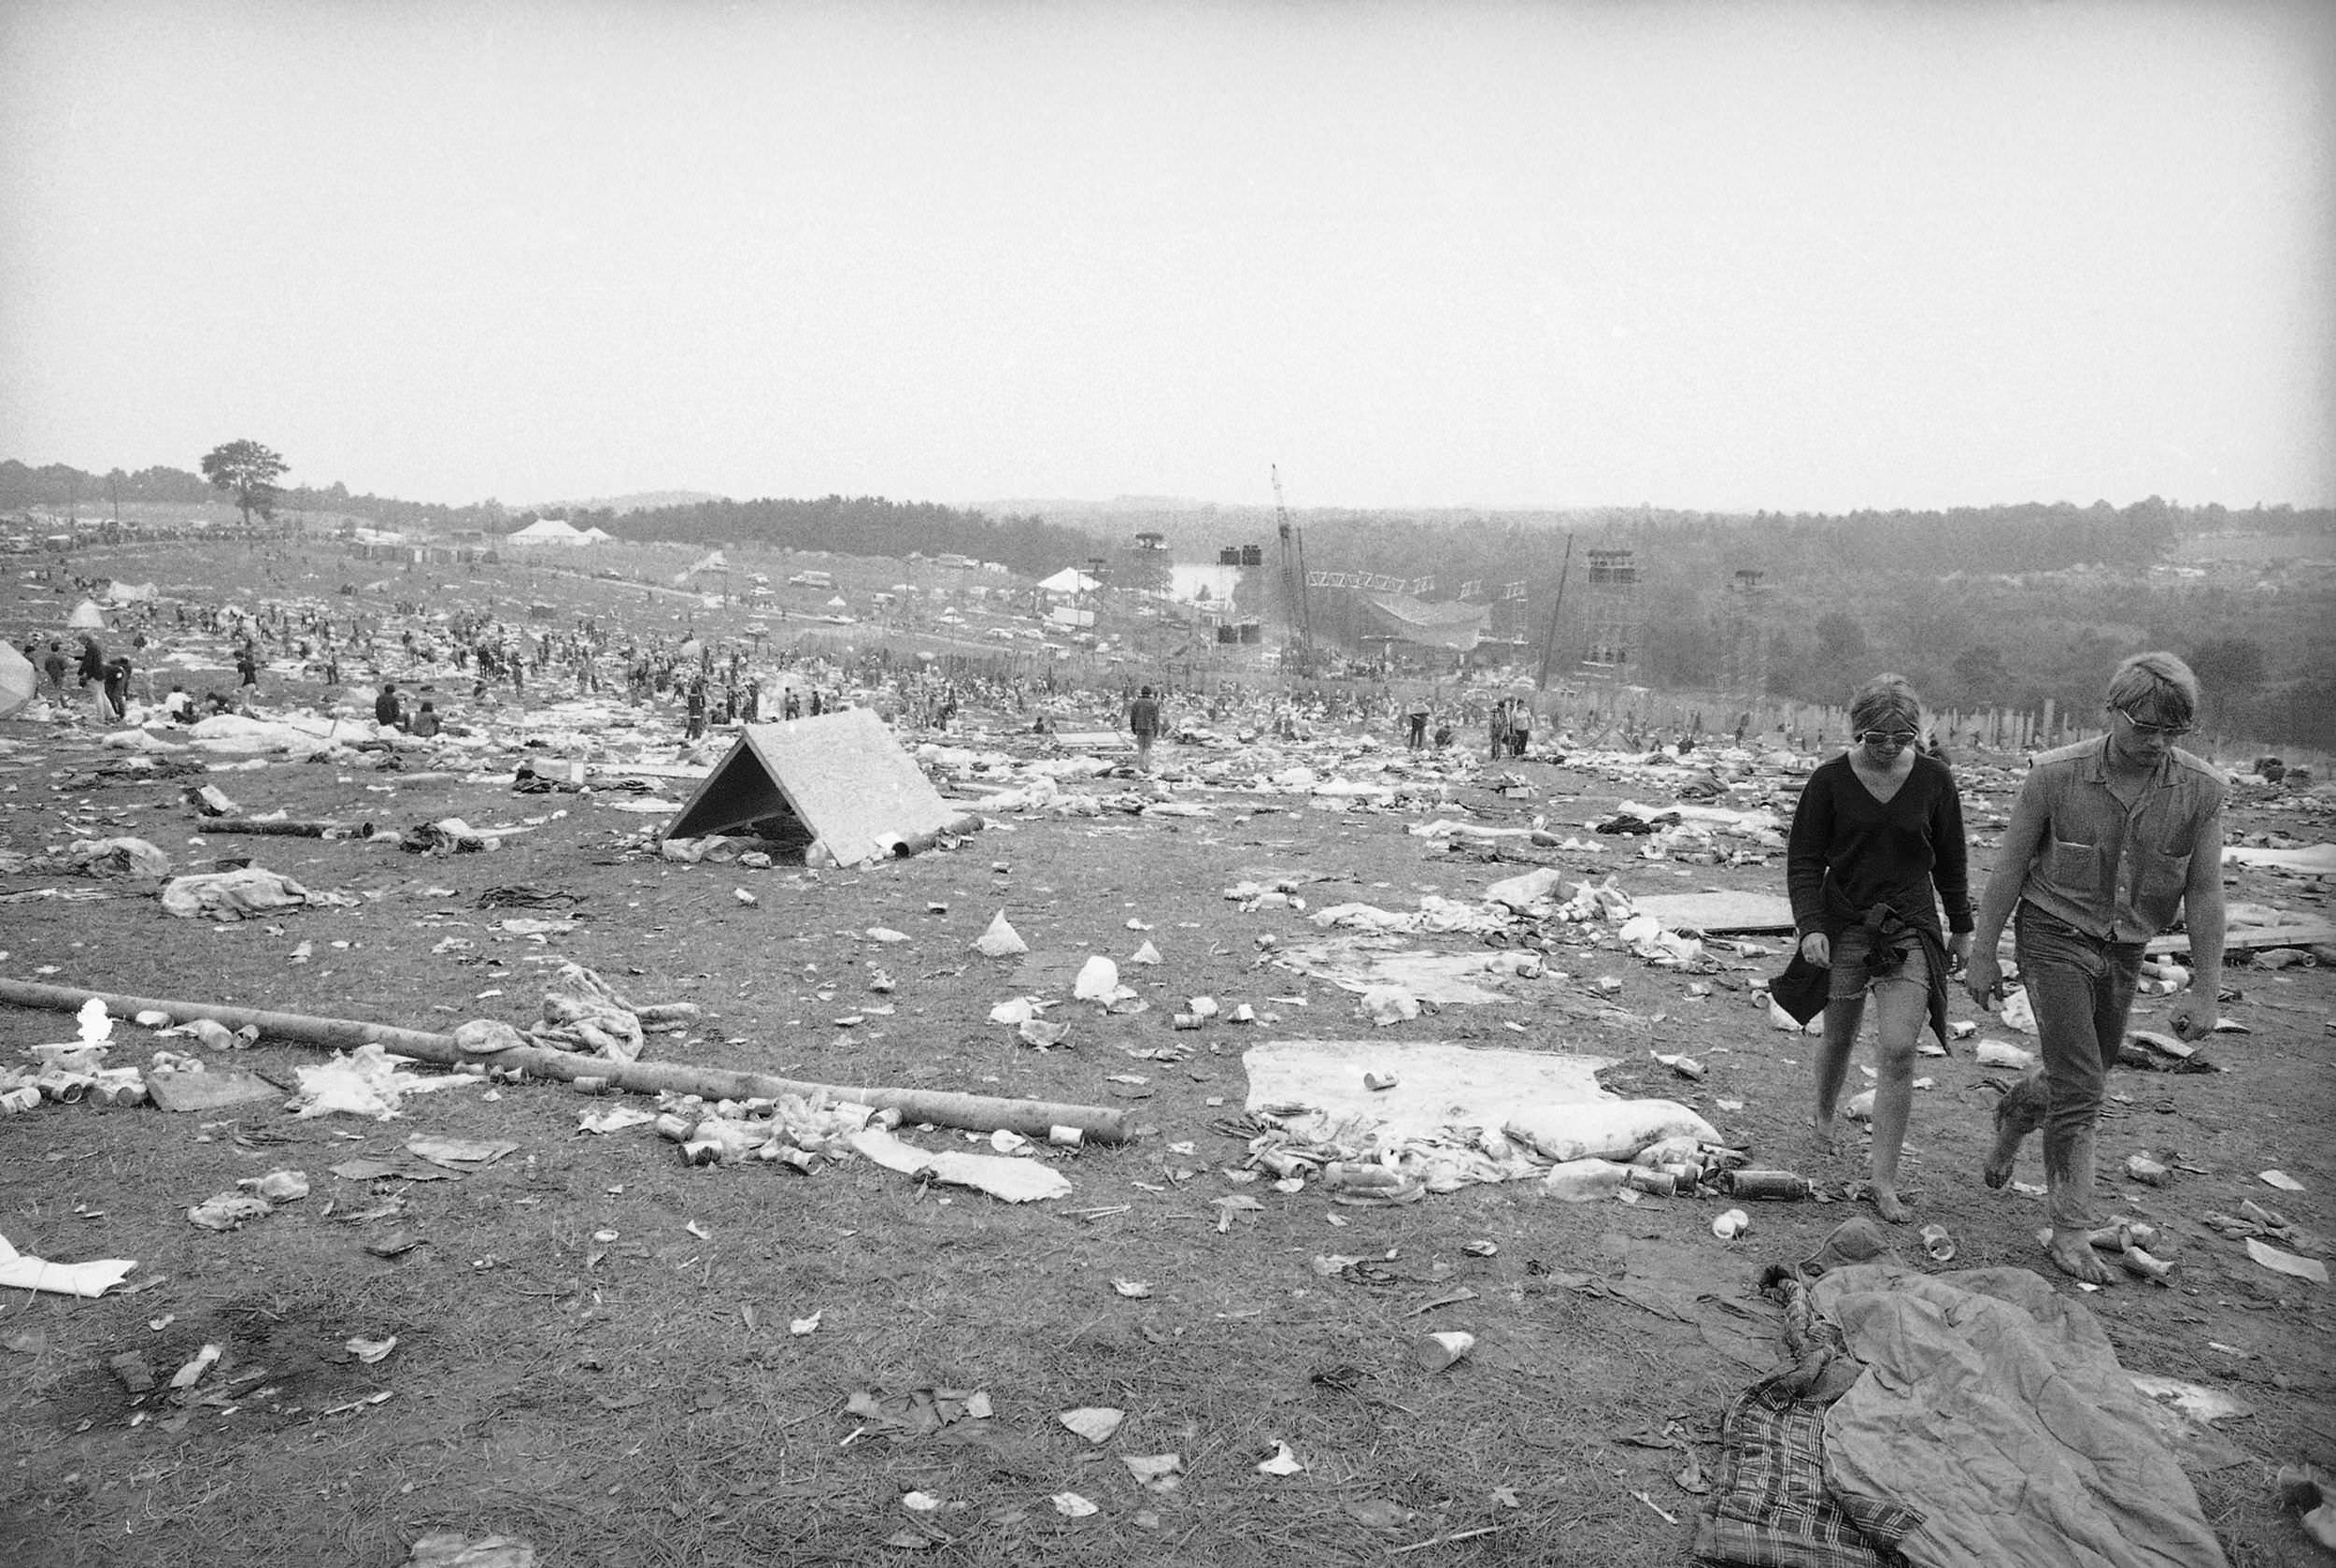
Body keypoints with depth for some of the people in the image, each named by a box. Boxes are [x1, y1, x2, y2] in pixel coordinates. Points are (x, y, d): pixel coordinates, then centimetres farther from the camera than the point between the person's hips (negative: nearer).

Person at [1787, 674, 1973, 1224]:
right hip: (1844, 927, 0)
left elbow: (1950, 860, 12)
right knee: (1839, 1038, 13)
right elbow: (1803, 859, -4)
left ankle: (1884, 1182, -4)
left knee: (1898, 1050, -10)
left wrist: (1962, 927, 17)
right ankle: (1824, 1118, 45)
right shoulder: (1830, 781, -5)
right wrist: (1810, 926, -15)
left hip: (1910, 930, 0)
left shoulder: (1934, 781, 0)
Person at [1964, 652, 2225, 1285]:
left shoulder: (2202, 790, -10)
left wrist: (2204, 989, -6)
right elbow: (2010, 867, -7)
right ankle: (2069, 1231, -1)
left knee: (2086, 1076, 17)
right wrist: (1984, 955, -5)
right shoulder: (2055, 776, -16)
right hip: (2055, 935, -4)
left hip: (2125, 949, 4)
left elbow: (2204, 894, -5)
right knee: (2080, 1086, -9)